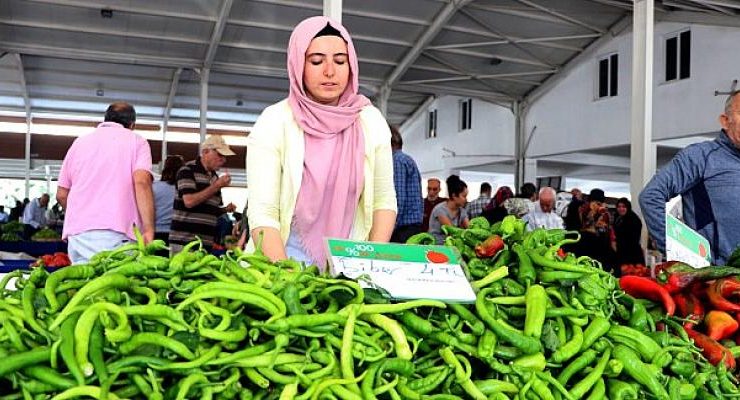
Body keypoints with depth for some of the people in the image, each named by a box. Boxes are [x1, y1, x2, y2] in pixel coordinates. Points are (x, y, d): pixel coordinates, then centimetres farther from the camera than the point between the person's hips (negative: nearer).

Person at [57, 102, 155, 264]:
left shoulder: (79, 142, 21)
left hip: (77, 233, 4)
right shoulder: (136, 141, 8)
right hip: (117, 232, -4)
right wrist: (149, 230, -12)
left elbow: (61, 195, 20)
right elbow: (142, 182, -10)